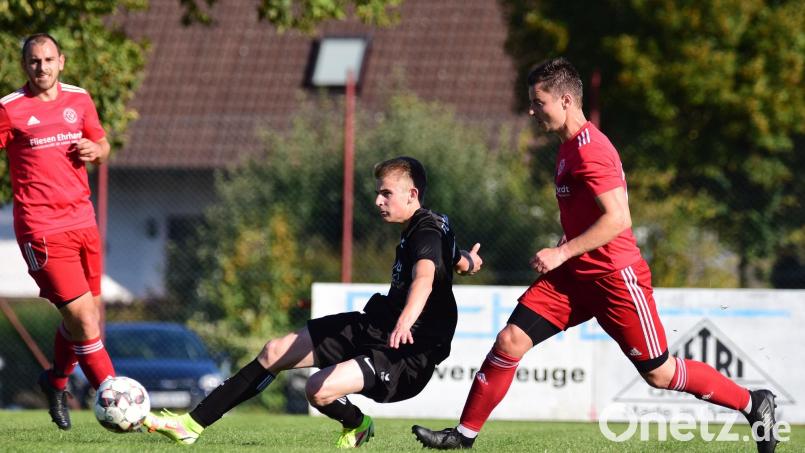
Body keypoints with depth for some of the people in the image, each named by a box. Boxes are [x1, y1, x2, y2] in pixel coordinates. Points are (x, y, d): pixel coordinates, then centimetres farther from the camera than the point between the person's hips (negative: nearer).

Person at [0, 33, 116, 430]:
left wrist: (95, 150, 0)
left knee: (87, 317, 11)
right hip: (42, 230, -6)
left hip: (82, 222, 6)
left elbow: (102, 146, 23)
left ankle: (56, 380, 38)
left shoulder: (79, 100, 11)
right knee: (83, 317, -10)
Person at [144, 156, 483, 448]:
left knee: (319, 388, -31)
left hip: (409, 352, -11)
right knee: (275, 352, 5)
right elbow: (464, 263, 31)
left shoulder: (428, 233, -19)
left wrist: (405, 322, -62)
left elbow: (424, 279, -42)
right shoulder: (415, 230, 11)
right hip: (373, 327, 11)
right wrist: (466, 261, 57)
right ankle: (193, 423, 11)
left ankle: (357, 427, 5)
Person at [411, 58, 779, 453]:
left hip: (615, 278, -9)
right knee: (510, 341, -4)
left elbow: (618, 219, -25)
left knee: (659, 374, 1)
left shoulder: (590, 150, -18)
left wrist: (562, 253, -24)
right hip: (575, 274, 9)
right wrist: (563, 251, 17)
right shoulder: (569, 147, 12)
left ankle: (753, 404, 16)